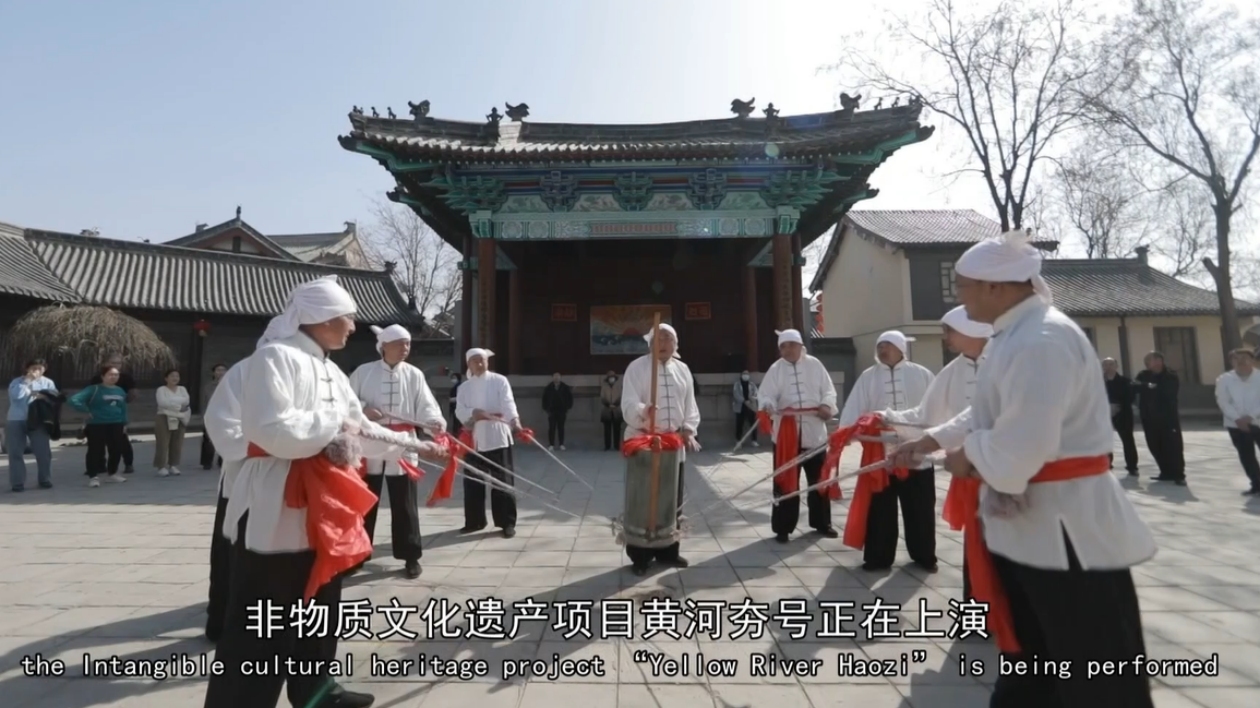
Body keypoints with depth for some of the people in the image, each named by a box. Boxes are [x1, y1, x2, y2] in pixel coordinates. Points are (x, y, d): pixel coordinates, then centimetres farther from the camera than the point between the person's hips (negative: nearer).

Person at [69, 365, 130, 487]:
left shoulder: (120, 391, 9)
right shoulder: (94, 389, -9)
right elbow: (74, 400, -18)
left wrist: (124, 423, 13)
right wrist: (87, 411, -15)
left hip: (116, 425, 5)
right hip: (97, 425, -5)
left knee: (116, 450, 11)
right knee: (95, 451, -3)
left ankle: (113, 473, 27)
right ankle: (93, 476, 6)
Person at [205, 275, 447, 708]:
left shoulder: (329, 370, 12)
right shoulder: (275, 356, -16)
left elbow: (363, 431, 18)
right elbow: (273, 431, -28)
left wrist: (415, 446, 17)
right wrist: (334, 420, -15)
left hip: (322, 505, 9)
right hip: (277, 508, -9)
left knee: (318, 607, 22)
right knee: (261, 627, 1)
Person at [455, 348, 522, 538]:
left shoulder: (499, 381, -1)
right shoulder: (464, 387, 11)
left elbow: (508, 403, -16)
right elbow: (460, 411, 1)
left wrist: (515, 420, -34)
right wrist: (475, 414, -18)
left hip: (497, 437, -4)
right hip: (474, 439, 4)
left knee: (503, 480, -1)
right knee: (472, 481, 10)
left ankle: (507, 522, 10)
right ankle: (474, 521, 26)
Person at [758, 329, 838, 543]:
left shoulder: (814, 365, 4)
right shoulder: (775, 369, -1)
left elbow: (828, 389, 6)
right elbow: (767, 395, -9)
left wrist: (827, 405, -14)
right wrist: (767, 407, -31)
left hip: (814, 430, 2)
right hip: (786, 432, -2)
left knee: (819, 479, 14)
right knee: (785, 481, 2)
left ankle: (822, 523, 31)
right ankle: (783, 528, 12)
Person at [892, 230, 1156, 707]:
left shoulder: (1042, 340, -25)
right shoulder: (1014, 336, 9)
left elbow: (1019, 449, -31)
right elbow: (987, 416, 18)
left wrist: (968, 456, -12)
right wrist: (924, 443, 16)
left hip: (1065, 527, -10)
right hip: (1025, 523, 10)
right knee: (1026, 657, 25)